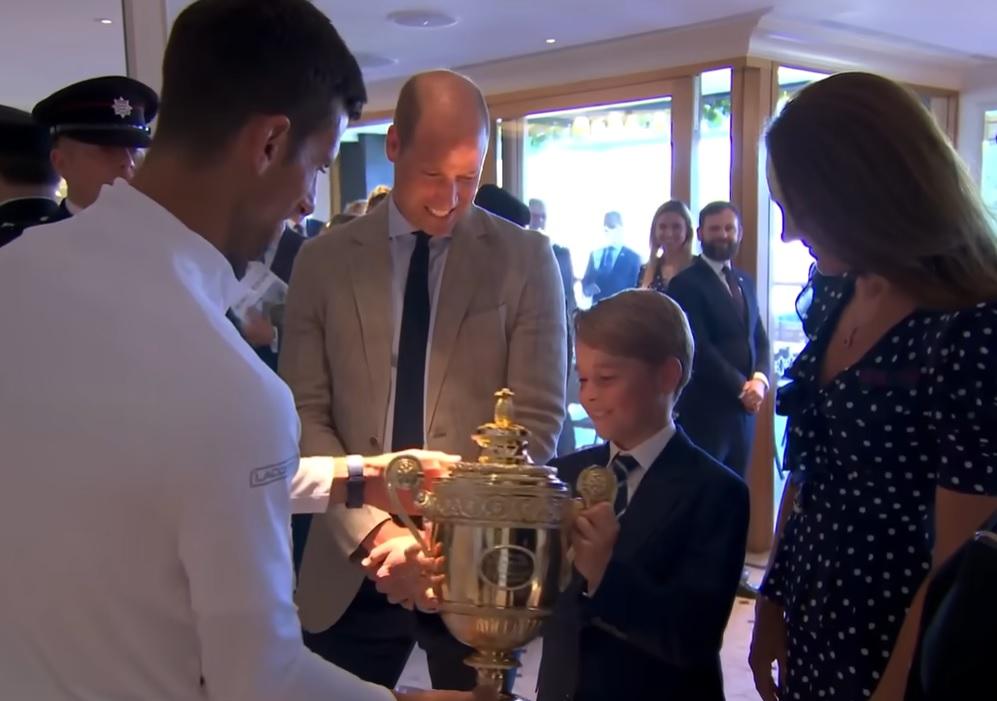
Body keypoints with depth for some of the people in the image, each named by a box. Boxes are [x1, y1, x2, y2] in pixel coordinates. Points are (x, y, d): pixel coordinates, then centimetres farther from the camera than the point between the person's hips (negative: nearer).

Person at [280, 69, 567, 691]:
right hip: (352, 565, 1)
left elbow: (537, 421, -5)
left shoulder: (526, 259, -2)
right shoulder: (324, 260, 1)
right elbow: (304, 414, -1)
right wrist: (373, 530, -13)